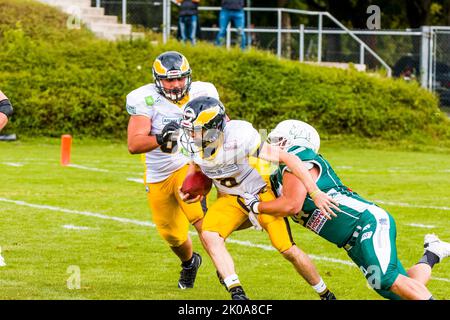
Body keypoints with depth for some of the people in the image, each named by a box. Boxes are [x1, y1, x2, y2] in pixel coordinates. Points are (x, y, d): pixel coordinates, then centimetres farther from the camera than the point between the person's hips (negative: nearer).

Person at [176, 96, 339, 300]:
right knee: (209, 236, -22)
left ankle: (325, 294, 18)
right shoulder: (189, 143, -18)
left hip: (261, 193, -5)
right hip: (230, 198, 5)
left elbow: (288, 159, -30)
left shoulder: (239, 139, -36)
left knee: (288, 250, -5)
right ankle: (237, 294, -20)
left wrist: (316, 193, -30)